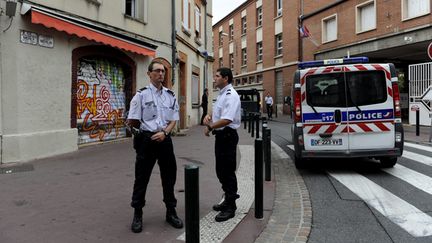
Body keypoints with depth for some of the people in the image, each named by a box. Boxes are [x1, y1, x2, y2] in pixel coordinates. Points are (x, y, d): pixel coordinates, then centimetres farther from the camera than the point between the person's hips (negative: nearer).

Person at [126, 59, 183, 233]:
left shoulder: (170, 95, 9)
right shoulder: (141, 94, -2)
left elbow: (173, 120, 6)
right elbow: (133, 121, -3)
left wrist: (164, 133, -9)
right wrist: (132, 124, -21)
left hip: (164, 139, 4)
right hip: (146, 139, -3)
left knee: (169, 176, 11)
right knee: (141, 177, 4)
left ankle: (171, 212, 28)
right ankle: (137, 215, 21)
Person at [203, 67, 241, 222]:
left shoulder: (231, 95, -17)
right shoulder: (221, 94, 15)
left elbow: (227, 120, -26)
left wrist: (210, 127, -13)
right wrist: (209, 117, 3)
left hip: (228, 136, -10)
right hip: (220, 135, 10)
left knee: (228, 172, -2)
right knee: (221, 170, 17)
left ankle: (230, 208, 10)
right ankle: (228, 200, 33)